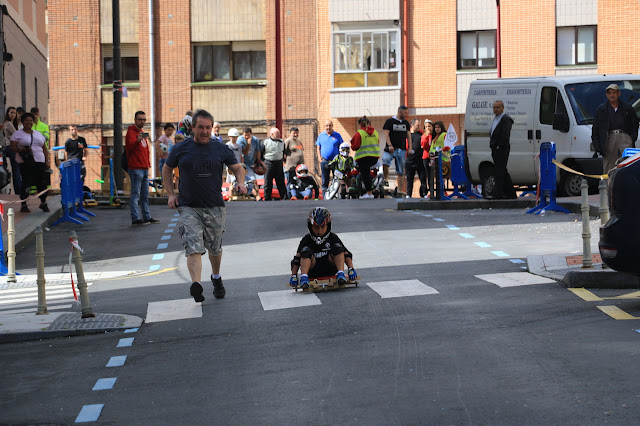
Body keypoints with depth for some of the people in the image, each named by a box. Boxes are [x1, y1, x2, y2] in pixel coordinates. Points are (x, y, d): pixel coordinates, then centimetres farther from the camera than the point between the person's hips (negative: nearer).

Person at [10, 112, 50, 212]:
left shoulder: (38, 134, 19)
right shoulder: (18, 134, 5)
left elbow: (45, 149, 19)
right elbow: (13, 147, -3)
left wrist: (47, 161, 9)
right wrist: (21, 150, -22)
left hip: (40, 162, 4)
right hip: (26, 163, -4)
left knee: (42, 183, 0)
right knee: (26, 184, -8)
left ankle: (43, 203, 15)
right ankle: (23, 205, 2)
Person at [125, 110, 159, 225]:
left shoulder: (142, 133, 21)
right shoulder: (131, 132, -7)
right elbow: (129, 146, -24)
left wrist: (148, 165, 21)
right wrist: (137, 141, -44)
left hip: (144, 168, 9)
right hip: (135, 168, -9)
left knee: (145, 195, 13)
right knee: (136, 194, -9)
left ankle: (147, 217, 18)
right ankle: (135, 219, -10)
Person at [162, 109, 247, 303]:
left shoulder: (221, 149, 3)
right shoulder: (181, 149, 2)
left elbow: (238, 167, 14)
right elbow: (166, 170, 16)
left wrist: (240, 183, -7)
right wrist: (170, 194, 7)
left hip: (215, 207, 2)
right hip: (188, 208, -2)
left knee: (215, 248, 14)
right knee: (193, 247, -18)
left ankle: (216, 278, 39)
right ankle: (196, 284, -30)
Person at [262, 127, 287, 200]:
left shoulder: (282, 142, 12)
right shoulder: (265, 142, -2)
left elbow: (284, 153, 21)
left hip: (279, 163, 3)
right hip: (268, 163, -3)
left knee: (281, 182, 4)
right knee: (268, 183, 1)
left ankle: (284, 197, 9)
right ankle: (267, 199, 7)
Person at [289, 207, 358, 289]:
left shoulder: (333, 238, 1)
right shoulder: (306, 240, -1)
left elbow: (346, 254, -4)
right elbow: (297, 259, -7)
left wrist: (351, 269, -19)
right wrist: (293, 276, -19)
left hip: (329, 270, 1)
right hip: (313, 273, -1)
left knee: (337, 247, -14)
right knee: (306, 250, -23)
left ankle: (340, 274, -30)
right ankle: (303, 277, -41)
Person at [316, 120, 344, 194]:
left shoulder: (337, 135, 6)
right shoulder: (321, 135, 10)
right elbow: (318, 148, 12)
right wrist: (320, 159, 0)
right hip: (324, 161, 1)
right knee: (325, 180, 3)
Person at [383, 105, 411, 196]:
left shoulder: (406, 123, 17)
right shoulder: (390, 121, 2)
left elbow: (408, 135, 18)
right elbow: (386, 133, -4)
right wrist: (390, 145, -17)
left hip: (401, 150, 4)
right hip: (391, 149, -4)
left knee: (401, 172, 2)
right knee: (385, 162, -32)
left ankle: (399, 191, 6)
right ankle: (386, 181, -18)